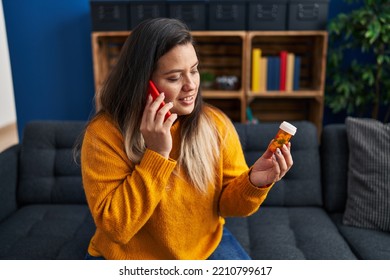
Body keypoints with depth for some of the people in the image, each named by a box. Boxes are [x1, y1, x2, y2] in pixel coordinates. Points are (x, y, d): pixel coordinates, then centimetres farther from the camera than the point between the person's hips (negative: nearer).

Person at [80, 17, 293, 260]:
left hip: (206, 246, 2)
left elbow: (226, 204, -2)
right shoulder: (105, 132, -18)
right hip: (129, 256, -1)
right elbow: (115, 227, -21)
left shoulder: (216, 124, -10)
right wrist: (157, 154, -27)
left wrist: (253, 183, -22)